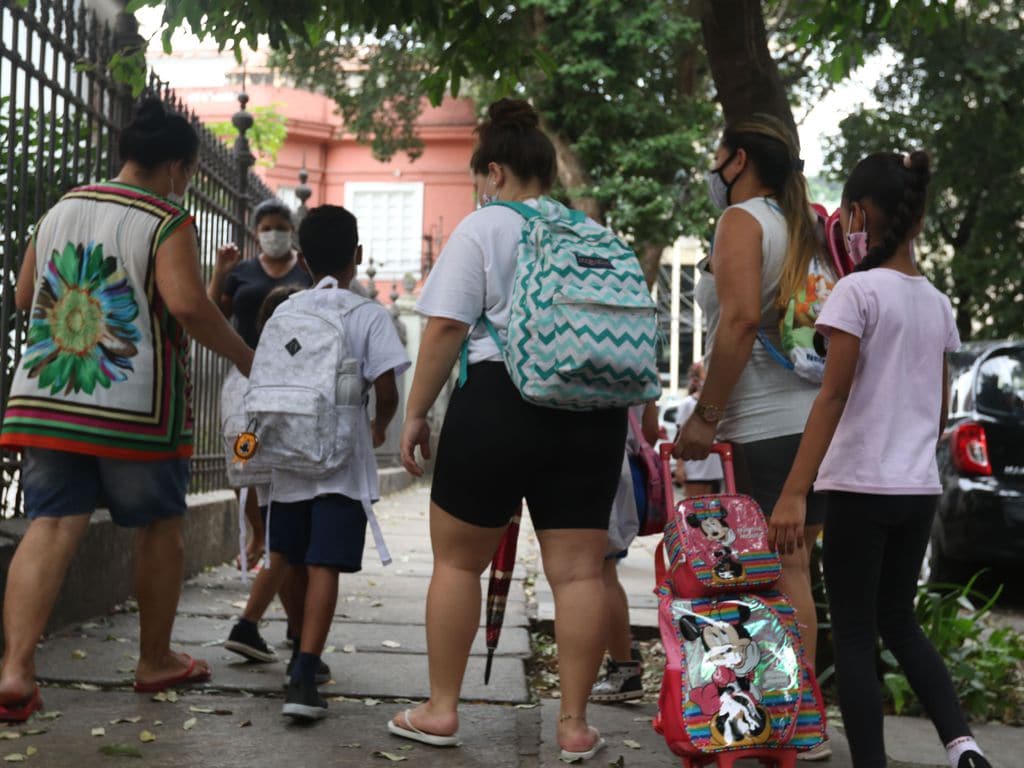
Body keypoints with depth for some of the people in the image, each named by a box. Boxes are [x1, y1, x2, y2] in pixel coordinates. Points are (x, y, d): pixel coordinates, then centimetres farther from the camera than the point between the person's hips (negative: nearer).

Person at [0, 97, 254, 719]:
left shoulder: (61, 210, 14)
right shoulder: (168, 222, -7)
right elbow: (187, 304, -20)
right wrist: (244, 357, -8)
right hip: (136, 409, -5)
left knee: (52, 526, 1)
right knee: (160, 528, 12)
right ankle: (156, 661, 23)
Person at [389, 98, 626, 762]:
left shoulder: (482, 228, 0)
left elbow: (446, 326, -9)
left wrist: (417, 412, -3)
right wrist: (625, 419, 29)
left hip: (499, 404, -4)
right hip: (592, 411, 5)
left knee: (457, 560, 9)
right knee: (579, 570, 4)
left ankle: (441, 711, 15)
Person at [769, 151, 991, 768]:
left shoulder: (859, 290, -11)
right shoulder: (938, 303, 9)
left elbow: (833, 397, -17)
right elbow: (941, 406, 14)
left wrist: (794, 492, -18)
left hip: (862, 486, -7)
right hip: (921, 489, 7)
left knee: (854, 635, 3)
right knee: (899, 623, 19)